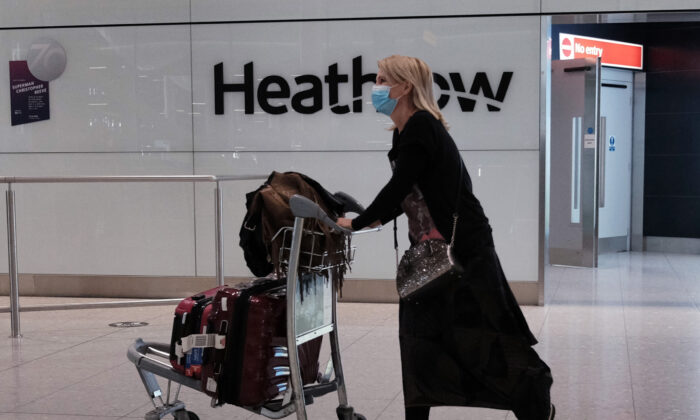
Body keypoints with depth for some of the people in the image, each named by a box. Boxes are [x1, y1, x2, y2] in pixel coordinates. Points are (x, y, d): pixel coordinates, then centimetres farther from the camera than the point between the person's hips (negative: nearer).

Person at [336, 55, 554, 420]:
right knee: (418, 337, 9)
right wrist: (379, 219, 10)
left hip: (464, 250, -9)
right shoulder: (405, 132, 10)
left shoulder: (422, 127, -18)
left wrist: (358, 223, -12)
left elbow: (399, 186, -21)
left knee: (483, 336, 0)